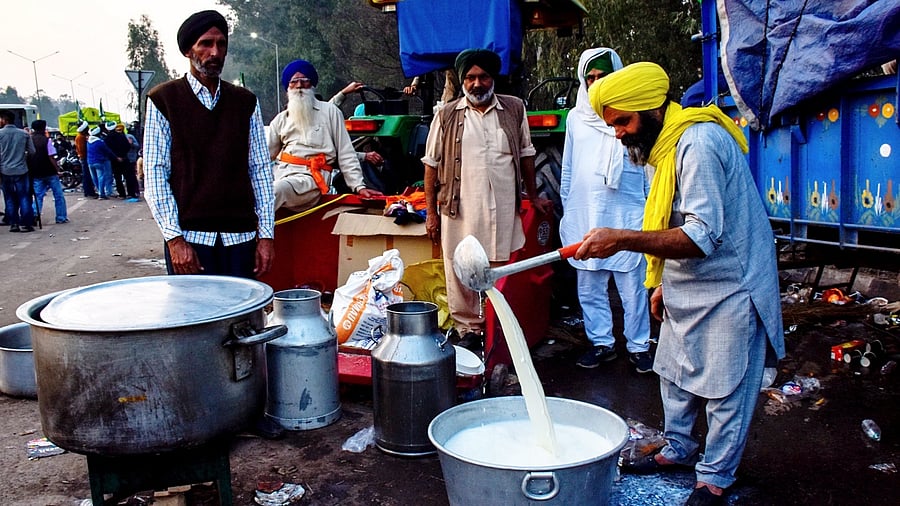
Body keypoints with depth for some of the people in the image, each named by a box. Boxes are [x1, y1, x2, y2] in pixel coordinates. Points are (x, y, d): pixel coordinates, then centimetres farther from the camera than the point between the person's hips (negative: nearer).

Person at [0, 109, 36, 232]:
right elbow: (32, 151, 5)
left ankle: (13, 224, 8)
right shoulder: (24, 134, 1)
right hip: (21, 170, 1)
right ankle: (25, 224, 2)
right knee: (24, 197, 4)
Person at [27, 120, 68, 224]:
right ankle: (61, 217, 9)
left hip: (36, 173, 4)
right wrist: (57, 169, -7)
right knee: (58, 195, 7)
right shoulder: (47, 140, -11)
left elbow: (28, 157, 9)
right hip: (50, 172, -4)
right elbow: (51, 157, -14)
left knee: (38, 196, 9)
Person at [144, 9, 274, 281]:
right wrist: (174, 238, -10)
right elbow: (155, 173, -1)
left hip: (240, 235, 3)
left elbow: (260, 169, 9)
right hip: (189, 237, -2)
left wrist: (266, 234, 2)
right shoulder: (163, 100, 3)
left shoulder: (246, 102, 12)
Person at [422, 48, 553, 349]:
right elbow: (432, 164, 4)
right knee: (460, 274, 3)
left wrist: (533, 196, 15)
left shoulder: (514, 110, 7)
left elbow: (525, 155, 15)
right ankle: (468, 330, 18)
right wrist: (431, 212, 1)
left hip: (503, 210, 1)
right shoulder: (447, 116, 2)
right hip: (459, 211, -1)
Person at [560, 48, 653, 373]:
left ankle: (639, 346, 14)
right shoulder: (576, 117, 11)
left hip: (627, 215, -3)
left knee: (633, 286, 1)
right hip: (585, 216, 3)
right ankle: (601, 343, 21)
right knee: (589, 288, 8)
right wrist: (567, 210, 15)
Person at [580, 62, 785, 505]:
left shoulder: (698, 143, -24)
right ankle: (678, 449, 37)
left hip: (727, 290, -10)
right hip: (688, 290, 10)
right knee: (675, 373, 19)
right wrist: (664, 282, 18)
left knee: (725, 390, 4)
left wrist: (621, 240, -38)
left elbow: (703, 236, -32)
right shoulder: (670, 145, 7)